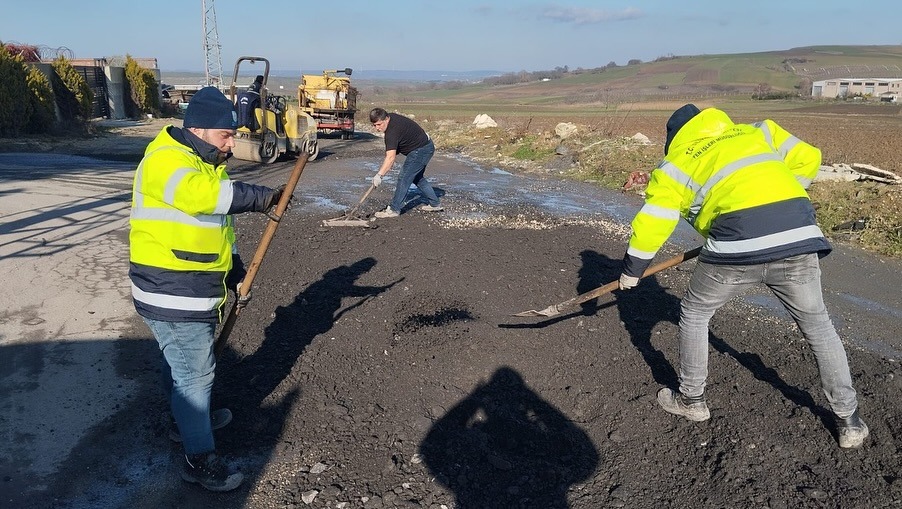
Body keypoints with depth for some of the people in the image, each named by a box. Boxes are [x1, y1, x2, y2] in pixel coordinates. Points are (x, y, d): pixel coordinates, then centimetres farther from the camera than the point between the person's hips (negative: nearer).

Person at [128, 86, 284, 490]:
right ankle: (199, 459, 13)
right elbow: (199, 193, -43)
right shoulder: (165, 160, -19)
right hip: (172, 296, -10)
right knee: (196, 371, -1)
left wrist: (234, 271, 18)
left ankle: (189, 419, 46)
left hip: (192, 291, 10)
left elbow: (212, 226, 21)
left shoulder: (204, 163, 13)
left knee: (180, 363, 26)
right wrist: (259, 197, -37)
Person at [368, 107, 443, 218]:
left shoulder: (392, 131, -29)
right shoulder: (392, 117, 1)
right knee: (417, 177, 20)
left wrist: (379, 175, -39)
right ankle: (434, 204, 26)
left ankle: (394, 210, -5)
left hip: (421, 150, -11)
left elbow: (390, 158, -36)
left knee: (404, 177, -10)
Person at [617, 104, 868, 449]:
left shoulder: (676, 164, 18)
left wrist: (631, 270, 25)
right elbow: (807, 159, 21)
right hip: (799, 237, 4)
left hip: (738, 246, -3)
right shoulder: (759, 131, 27)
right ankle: (849, 422, 32)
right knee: (818, 327, 24)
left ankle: (691, 400, 33)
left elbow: (651, 223, 13)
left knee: (694, 313, 22)